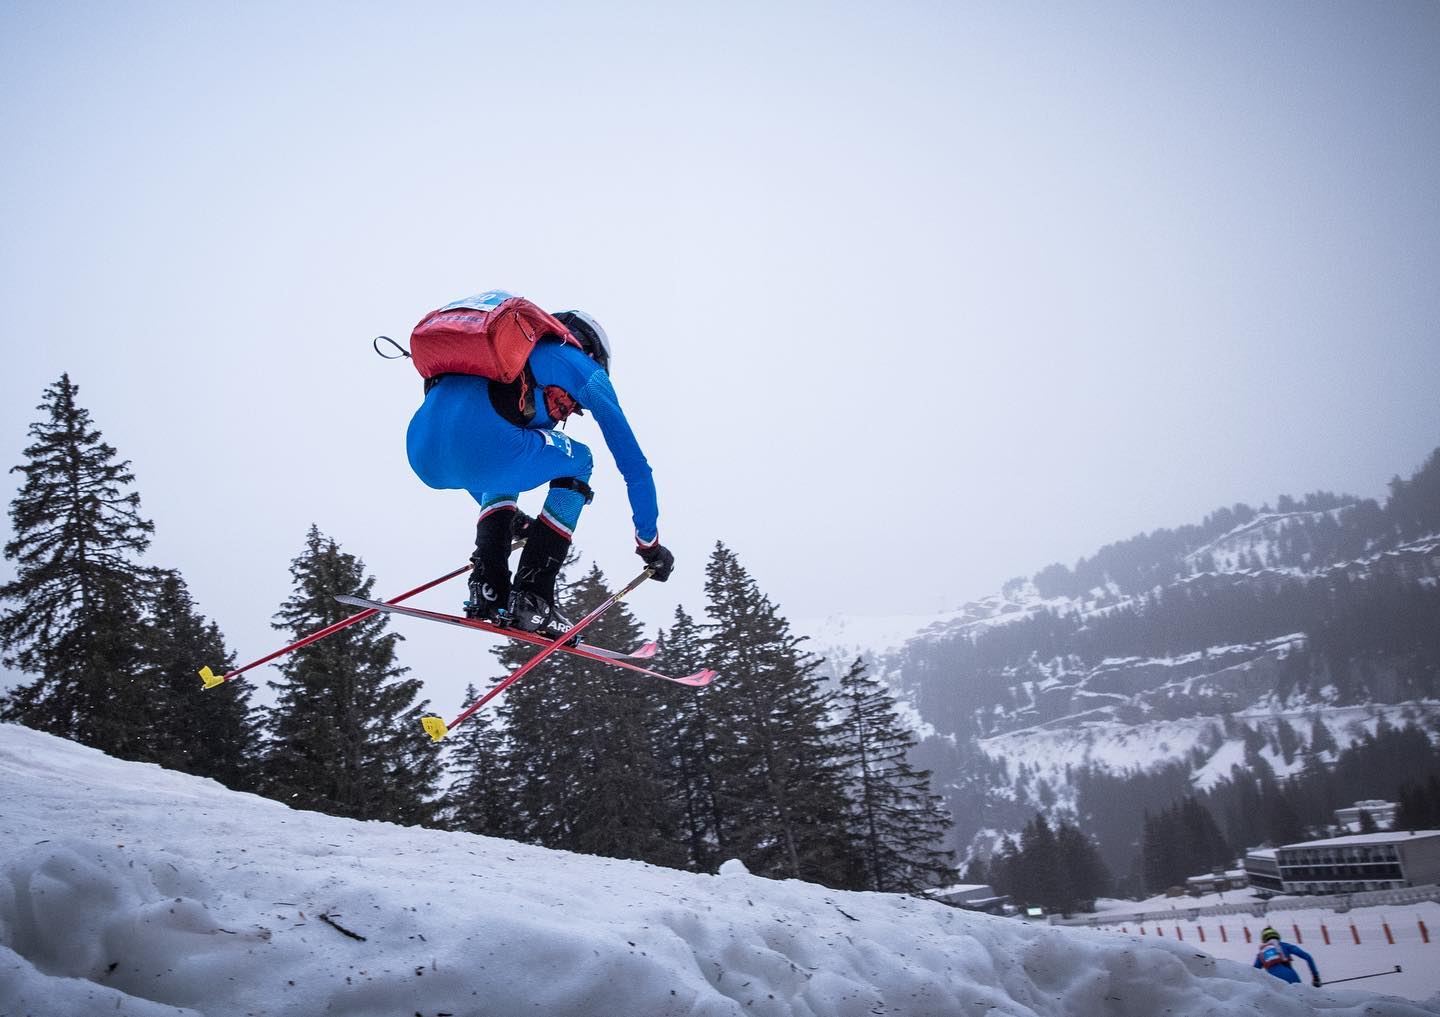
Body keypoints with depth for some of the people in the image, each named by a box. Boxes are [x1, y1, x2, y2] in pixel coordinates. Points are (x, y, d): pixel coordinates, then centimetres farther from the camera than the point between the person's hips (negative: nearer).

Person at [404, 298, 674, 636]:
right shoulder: (583, 367, 24)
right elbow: (633, 463, 25)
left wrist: (510, 517, 65)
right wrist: (650, 542, 35)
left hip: (423, 457, 7)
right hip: (484, 444, -7)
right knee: (577, 462, 23)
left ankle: (487, 589, 20)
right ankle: (531, 598, 11)